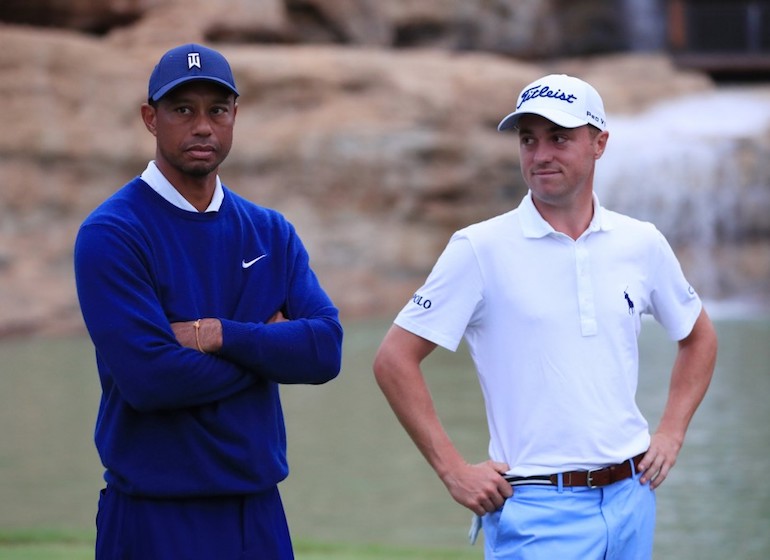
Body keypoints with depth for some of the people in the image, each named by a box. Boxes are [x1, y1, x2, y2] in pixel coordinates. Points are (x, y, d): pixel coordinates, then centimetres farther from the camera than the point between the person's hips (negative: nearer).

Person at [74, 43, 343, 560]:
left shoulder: (270, 232, 10)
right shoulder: (111, 234, -8)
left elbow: (325, 350, -2)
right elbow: (148, 377, -19)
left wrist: (219, 335, -14)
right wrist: (266, 348, -6)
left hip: (259, 511, 5)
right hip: (157, 515, -5)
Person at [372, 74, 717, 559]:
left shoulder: (642, 244, 7)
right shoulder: (480, 249, -4)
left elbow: (699, 336, 24)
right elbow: (395, 359, -5)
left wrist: (671, 433, 11)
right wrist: (454, 470, -9)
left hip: (631, 498, 4)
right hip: (538, 508, -4)